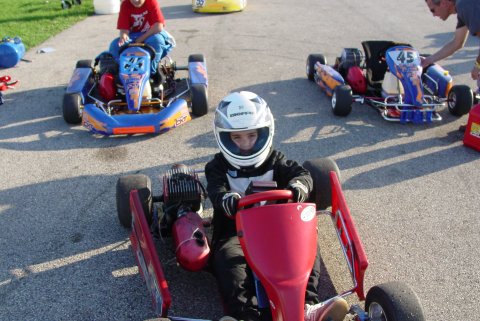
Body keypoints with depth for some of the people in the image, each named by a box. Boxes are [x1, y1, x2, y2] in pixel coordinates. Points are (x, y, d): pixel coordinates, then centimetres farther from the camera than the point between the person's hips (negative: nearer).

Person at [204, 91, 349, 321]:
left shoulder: (275, 161, 13)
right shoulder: (219, 166, 9)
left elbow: (302, 174, -5)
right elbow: (216, 189, -12)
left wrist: (298, 185, -33)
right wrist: (227, 199, -40)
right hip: (235, 232, -2)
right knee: (229, 258, -33)